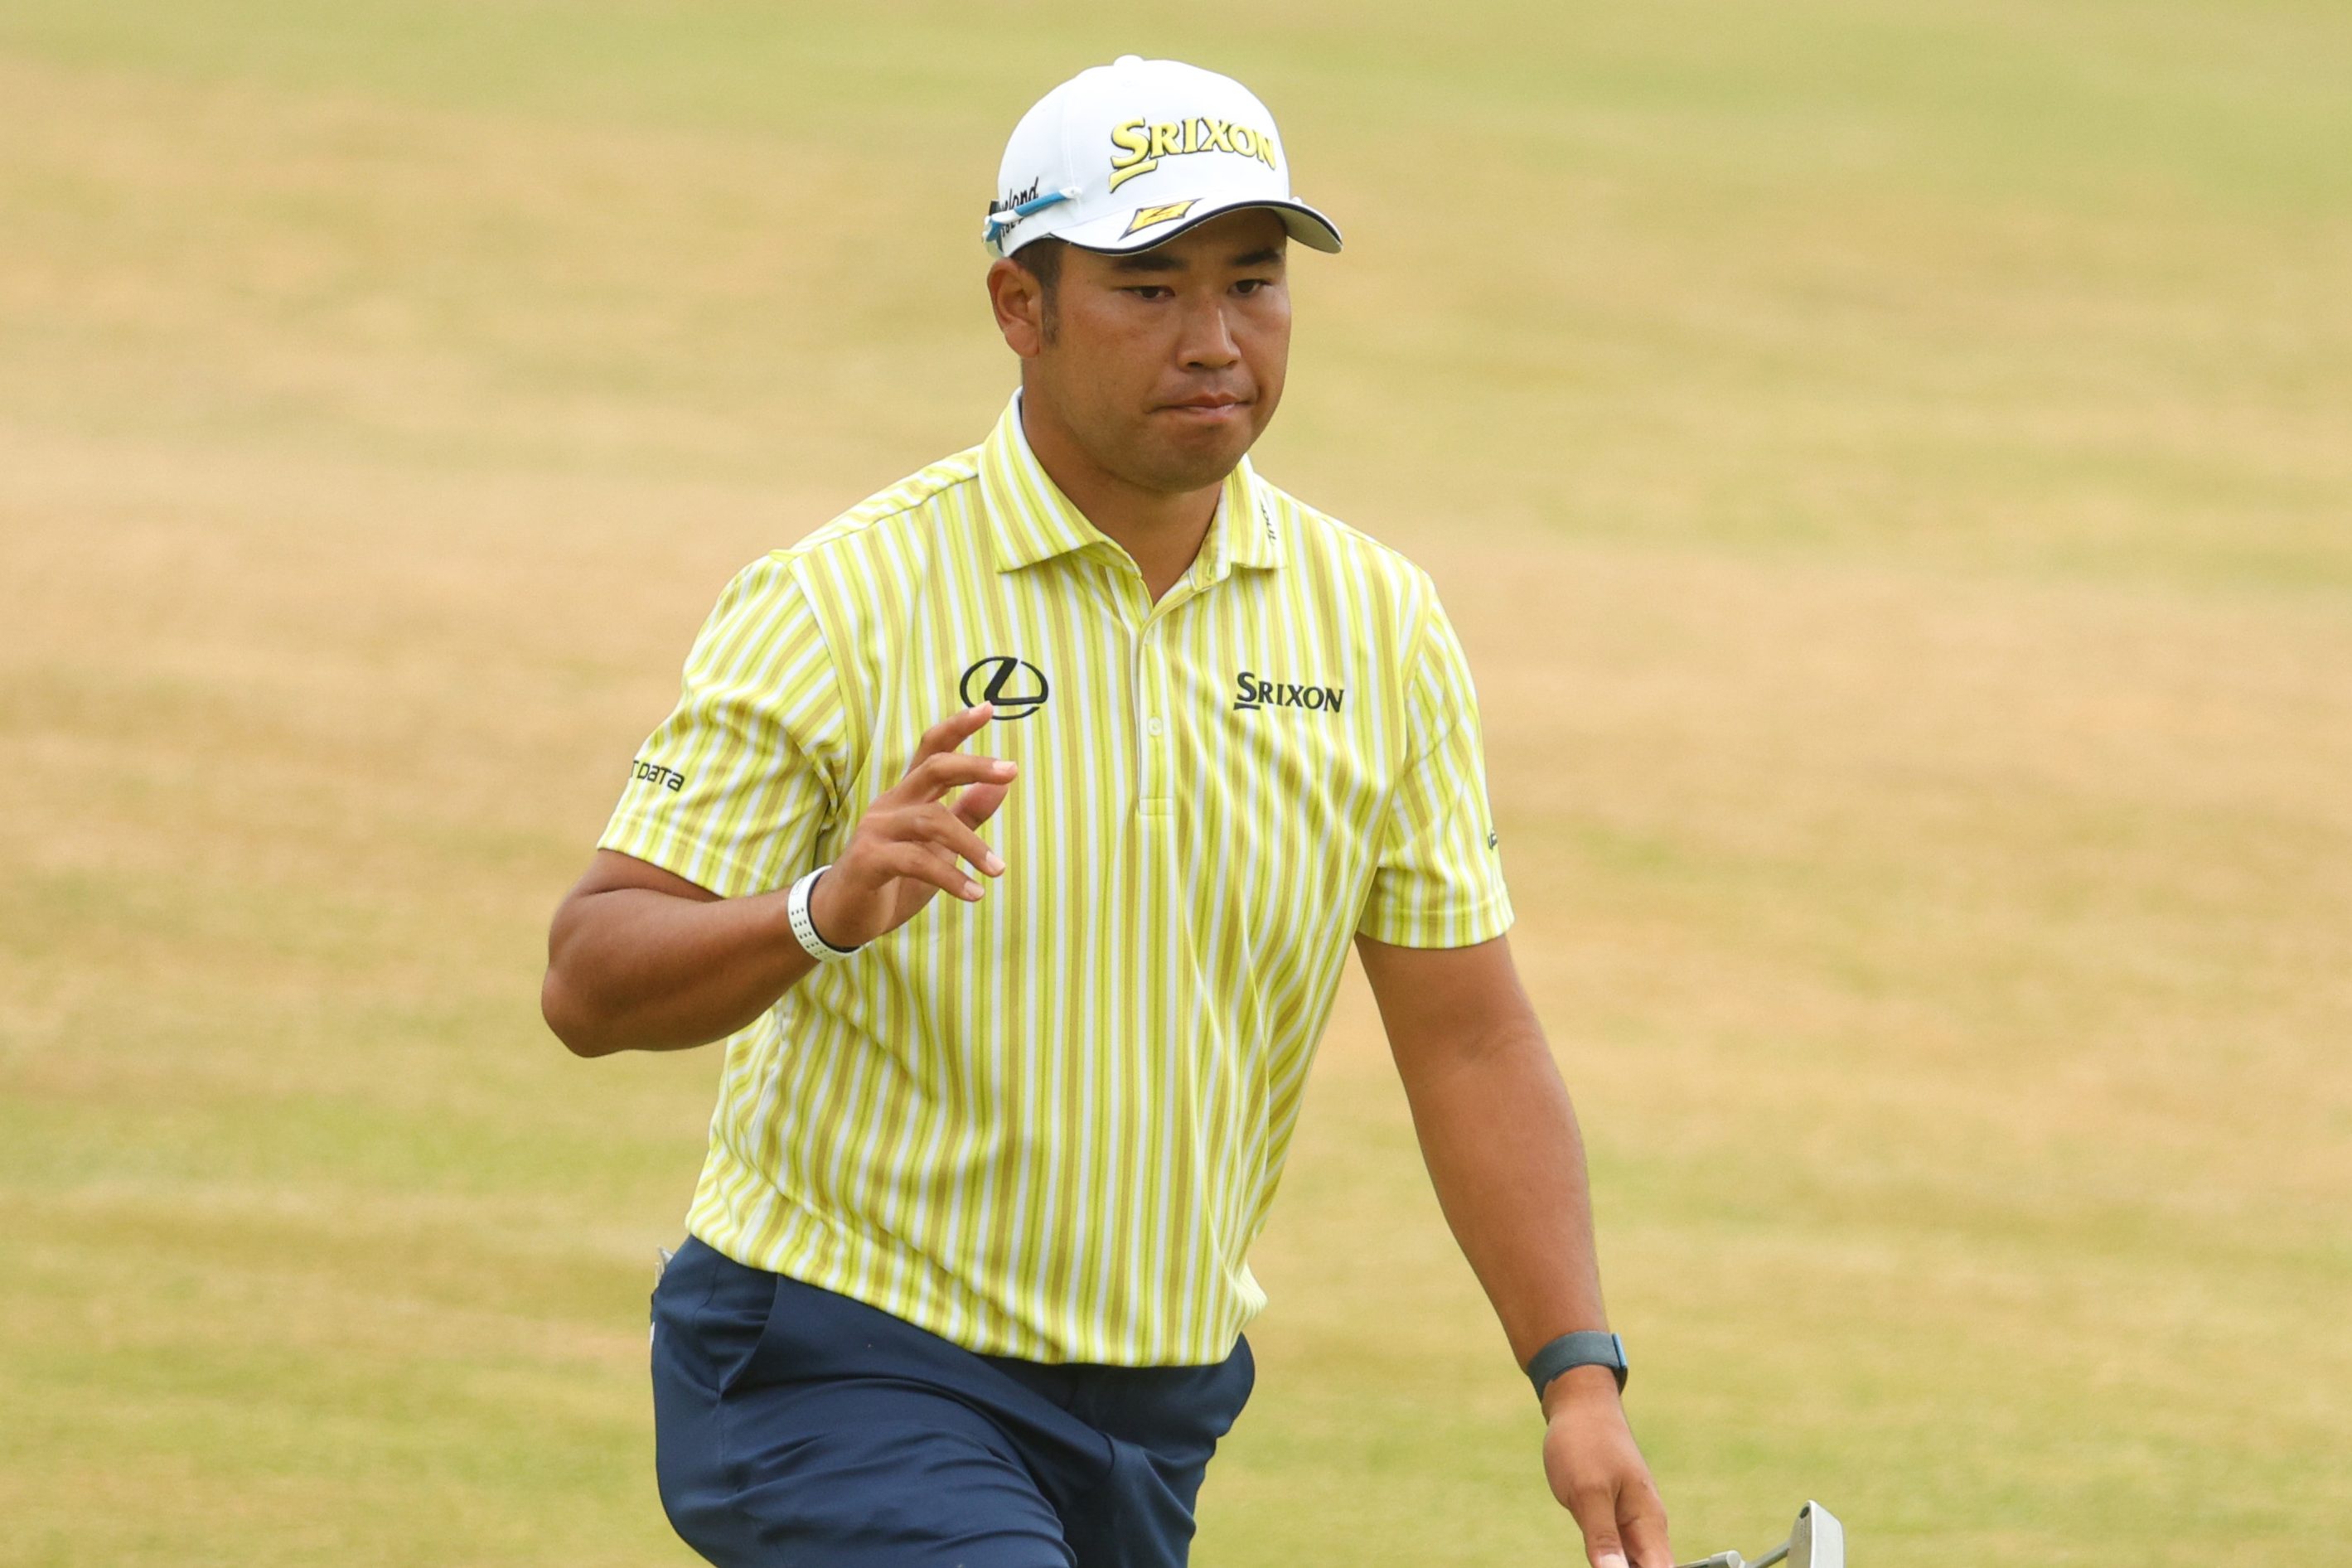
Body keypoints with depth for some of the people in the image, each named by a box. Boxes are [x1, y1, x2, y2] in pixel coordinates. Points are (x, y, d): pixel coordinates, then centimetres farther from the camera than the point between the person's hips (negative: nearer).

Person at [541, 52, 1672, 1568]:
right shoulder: (844, 603, -10)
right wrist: (823, 915, -34)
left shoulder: (1380, 628, 4)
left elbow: (1470, 1043, 6)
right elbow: (590, 981, -14)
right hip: (839, 1372, -5)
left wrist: (1580, 1379, -5)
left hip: (1155, 1425, 5)